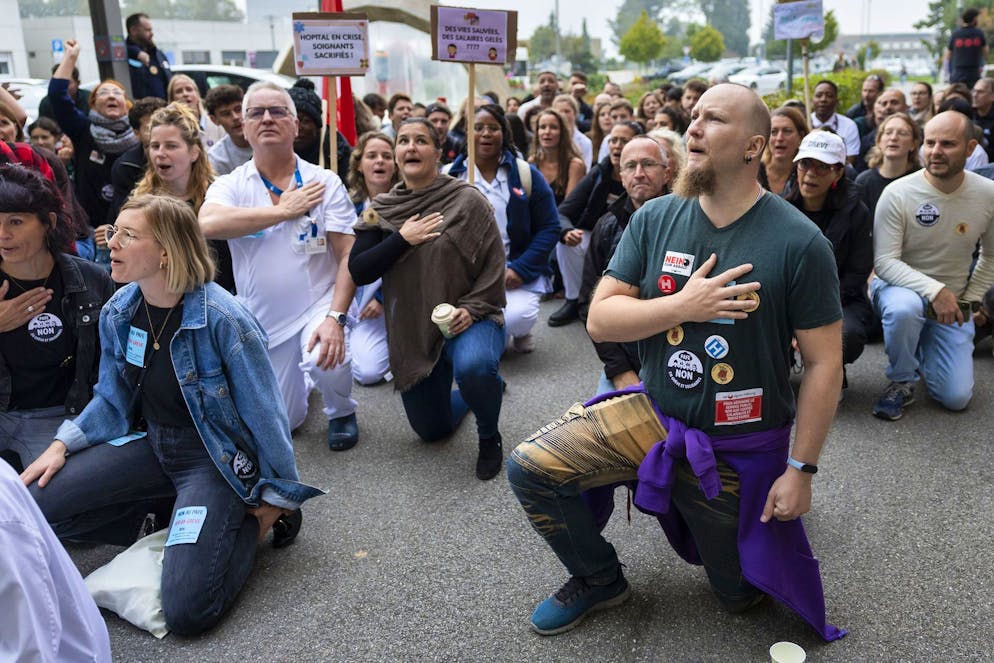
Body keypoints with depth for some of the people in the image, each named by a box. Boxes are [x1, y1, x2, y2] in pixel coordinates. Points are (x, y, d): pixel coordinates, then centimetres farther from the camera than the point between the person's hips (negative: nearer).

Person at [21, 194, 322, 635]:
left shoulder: (223, 320, -24)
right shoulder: (117, 313, -3)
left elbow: (264, 415, -16)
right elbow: (111, 399, 12)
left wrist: (278, 497, -7)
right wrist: (62, 445, -2)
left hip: (215, 456, -7)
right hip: (150, 445, 7)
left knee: (186, 610, -19)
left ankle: (254, 521, 7)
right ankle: (166, 514, 8)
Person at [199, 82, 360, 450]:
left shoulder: (324, 182, -7)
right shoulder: (230, 185, -4)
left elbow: (348, 256, -11)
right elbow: (207, 223, -27)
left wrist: (335, 316, -24)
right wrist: (284, 210, -23)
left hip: (318, 305, -2)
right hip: (263, 319, 2)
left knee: (325, 359, -35)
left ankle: (341, 412, 1)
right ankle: (303, 379, 44)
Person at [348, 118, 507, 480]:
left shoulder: (467, 199, -8)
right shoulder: (380, 210, 1)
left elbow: (495, 264, -8)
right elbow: (358, 271, -7)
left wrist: (472, 308, -21)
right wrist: (402, 239, -18)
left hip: (467, 319, -4)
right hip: (412, 329, 4)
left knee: (472, 366, -39)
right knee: (431, 430, 13)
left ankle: (489, 436, -7)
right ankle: (484, 385, 44)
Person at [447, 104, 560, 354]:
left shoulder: (527, 174, 3)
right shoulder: (449, 177, 4)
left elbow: (549, 228, 1)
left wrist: (521, 268, -11)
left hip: (518, 270, 0)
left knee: (518, 317, -28)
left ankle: (519, 332, 12)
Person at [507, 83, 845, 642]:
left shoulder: (799, 242, -16)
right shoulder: (656, 218, -5)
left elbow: (825, 363, -12)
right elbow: (600, 320, -8)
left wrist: (801, 469, -12)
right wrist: (683, 306, -23)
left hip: (740, 448, -2)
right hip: (654, 414, 3)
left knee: (743, 597, 13)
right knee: (529, 468, -13)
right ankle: (600, 580, 12)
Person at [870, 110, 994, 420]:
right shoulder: (897, 194, -18)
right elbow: (884, 262, -20)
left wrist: (968, 301, 3)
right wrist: (934, 290, -31)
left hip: (953, 301, 3)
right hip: (901, 288, -3)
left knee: (956, 398, -5)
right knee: (904, 309, -42)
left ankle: (923, 352, 29)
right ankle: (901, 382, -13)